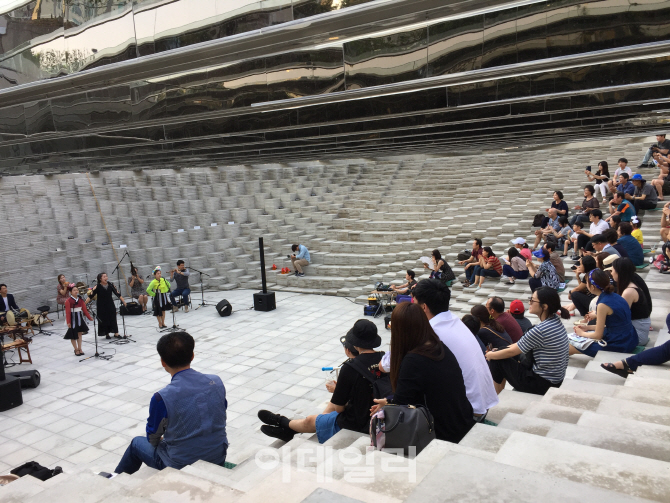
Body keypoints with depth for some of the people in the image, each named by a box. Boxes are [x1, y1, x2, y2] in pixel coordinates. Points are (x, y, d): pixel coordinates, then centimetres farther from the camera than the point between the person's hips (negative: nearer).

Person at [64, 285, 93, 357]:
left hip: (80, 318, 5)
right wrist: (68, 322, -19)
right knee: (73, 335, 4)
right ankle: (76, 350, 15)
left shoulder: (80, 300, 3)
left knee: (79, 333, 10)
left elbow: (85, 309, 7)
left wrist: (89, 317, 3)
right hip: (73, 319, -5)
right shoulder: (68, 301, -13)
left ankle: (79, 349, 19)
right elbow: (68, 312, -16)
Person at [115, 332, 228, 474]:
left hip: (181, 466, -4)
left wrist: (161, 440, 18)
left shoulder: (162, 398, -23)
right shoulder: (217, 382, -11)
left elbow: (153, 438, -6)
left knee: (137, 443, 23)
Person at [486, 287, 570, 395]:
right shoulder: (555, 320, 0)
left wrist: (490, 355, 2)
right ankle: (500, 390, 27)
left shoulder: (540, 330, -27)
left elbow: (511, 352, -14)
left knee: (496, 361, 0)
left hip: (543, 384, -9)